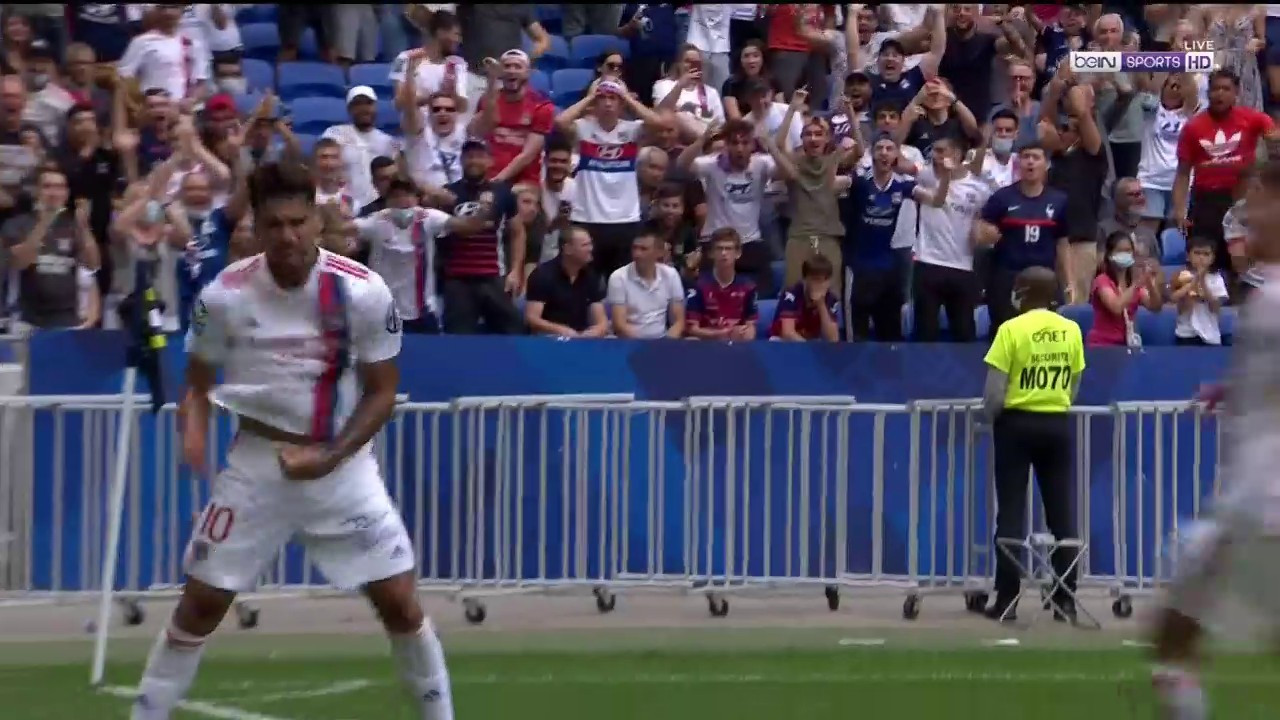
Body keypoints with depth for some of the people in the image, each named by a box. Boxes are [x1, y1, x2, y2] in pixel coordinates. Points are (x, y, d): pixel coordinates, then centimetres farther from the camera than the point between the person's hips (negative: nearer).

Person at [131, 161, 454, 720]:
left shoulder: (362, 292, -14)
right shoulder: (224, 296, -11)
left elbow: (382, 392, -5)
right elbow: (198, 382, 3)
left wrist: (329, 458, -18)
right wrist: (194, 431, -19)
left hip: (343, 460, 0)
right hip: (258, 460, 1)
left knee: (400, 602, -3)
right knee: (201, 603, 1)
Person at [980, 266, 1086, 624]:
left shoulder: (1012, 330, -10)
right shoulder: (1071, 330, 1)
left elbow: (994, 391, -11)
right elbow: (1073, 387, 7)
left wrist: (990, 418, 6)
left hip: (1017, 422, -3)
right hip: (1057, 424, 3)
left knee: (1011, 513, 2)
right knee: (1062, 513, 6)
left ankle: (1007, 599, 1)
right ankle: (1066, 599, 6)